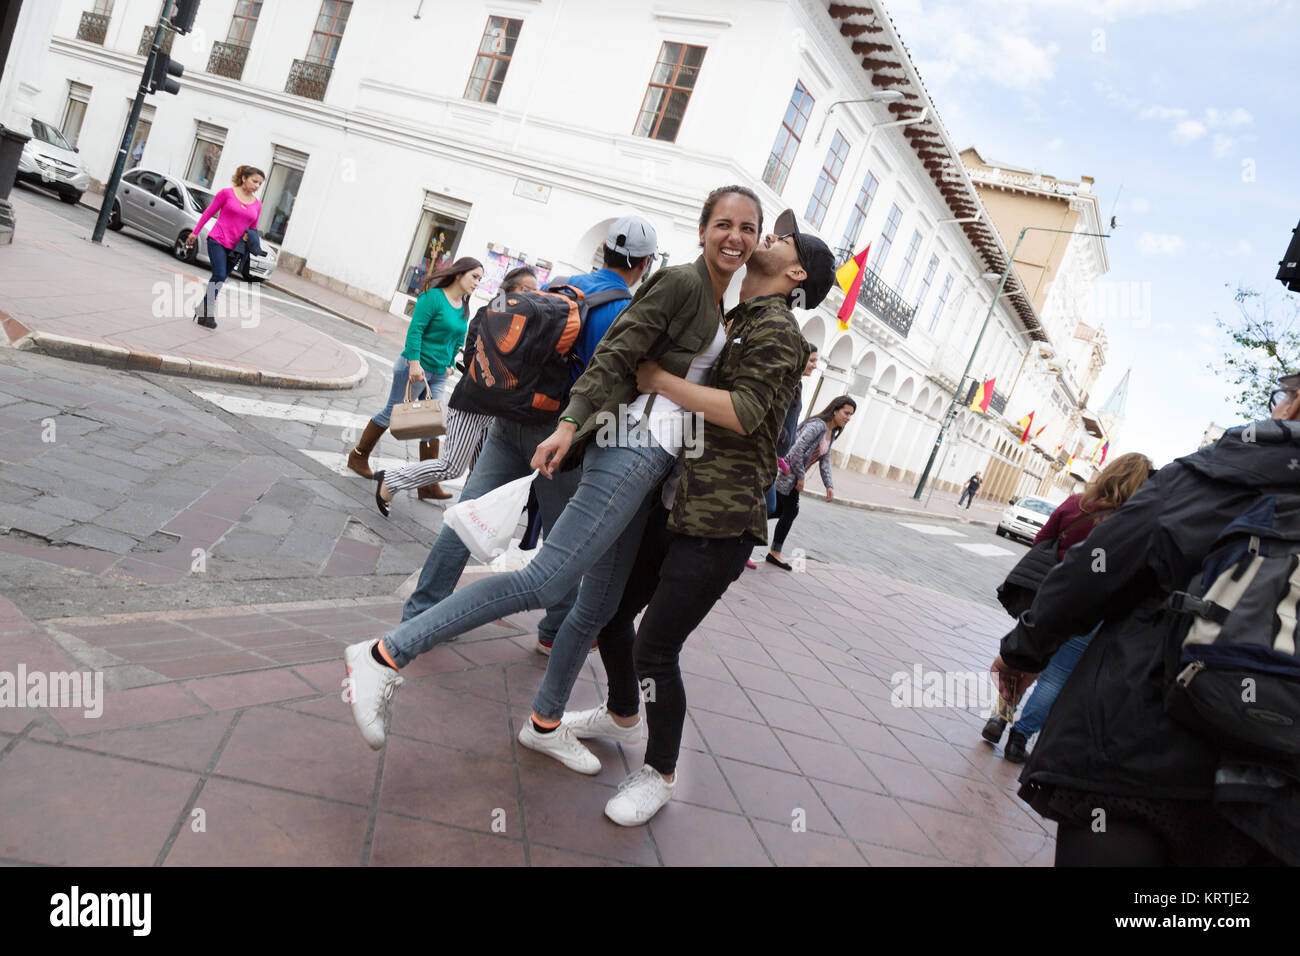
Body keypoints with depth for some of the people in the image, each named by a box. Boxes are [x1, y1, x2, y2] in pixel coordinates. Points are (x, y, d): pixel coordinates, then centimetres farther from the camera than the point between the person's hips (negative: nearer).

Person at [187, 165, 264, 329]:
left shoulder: (257, 204, 8)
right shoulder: (227, 193, -2)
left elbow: (252, 228, 19)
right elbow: (208, 213, 4)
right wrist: (195, 232, 5)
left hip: (235, 247, 4)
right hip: (218, 241, -4)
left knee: (220, 279, 6)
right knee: (219, 276, -15)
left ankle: (202, 309, 19)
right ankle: (207, 312, -7)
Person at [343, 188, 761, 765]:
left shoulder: (719, 306, 22)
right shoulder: (680, 284, -6)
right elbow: (614, 356, -14)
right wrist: (570, 423, -25)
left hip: (652, 459, 9)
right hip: (634, 447, -9)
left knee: (599, 604, 12)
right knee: (547, 580, -19)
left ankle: (545, 723, 26)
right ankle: (386, 655, -16)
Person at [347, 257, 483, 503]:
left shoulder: (464, 308, 11)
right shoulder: (433, 297, -13)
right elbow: (415, 330, -18)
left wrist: (449, 365, 16)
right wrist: (414, 363, -23)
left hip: (438, 374, 7)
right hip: (416, 368, -7)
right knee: (392, 413, 4)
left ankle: (428, 485, 7)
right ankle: (358, 457, 25)